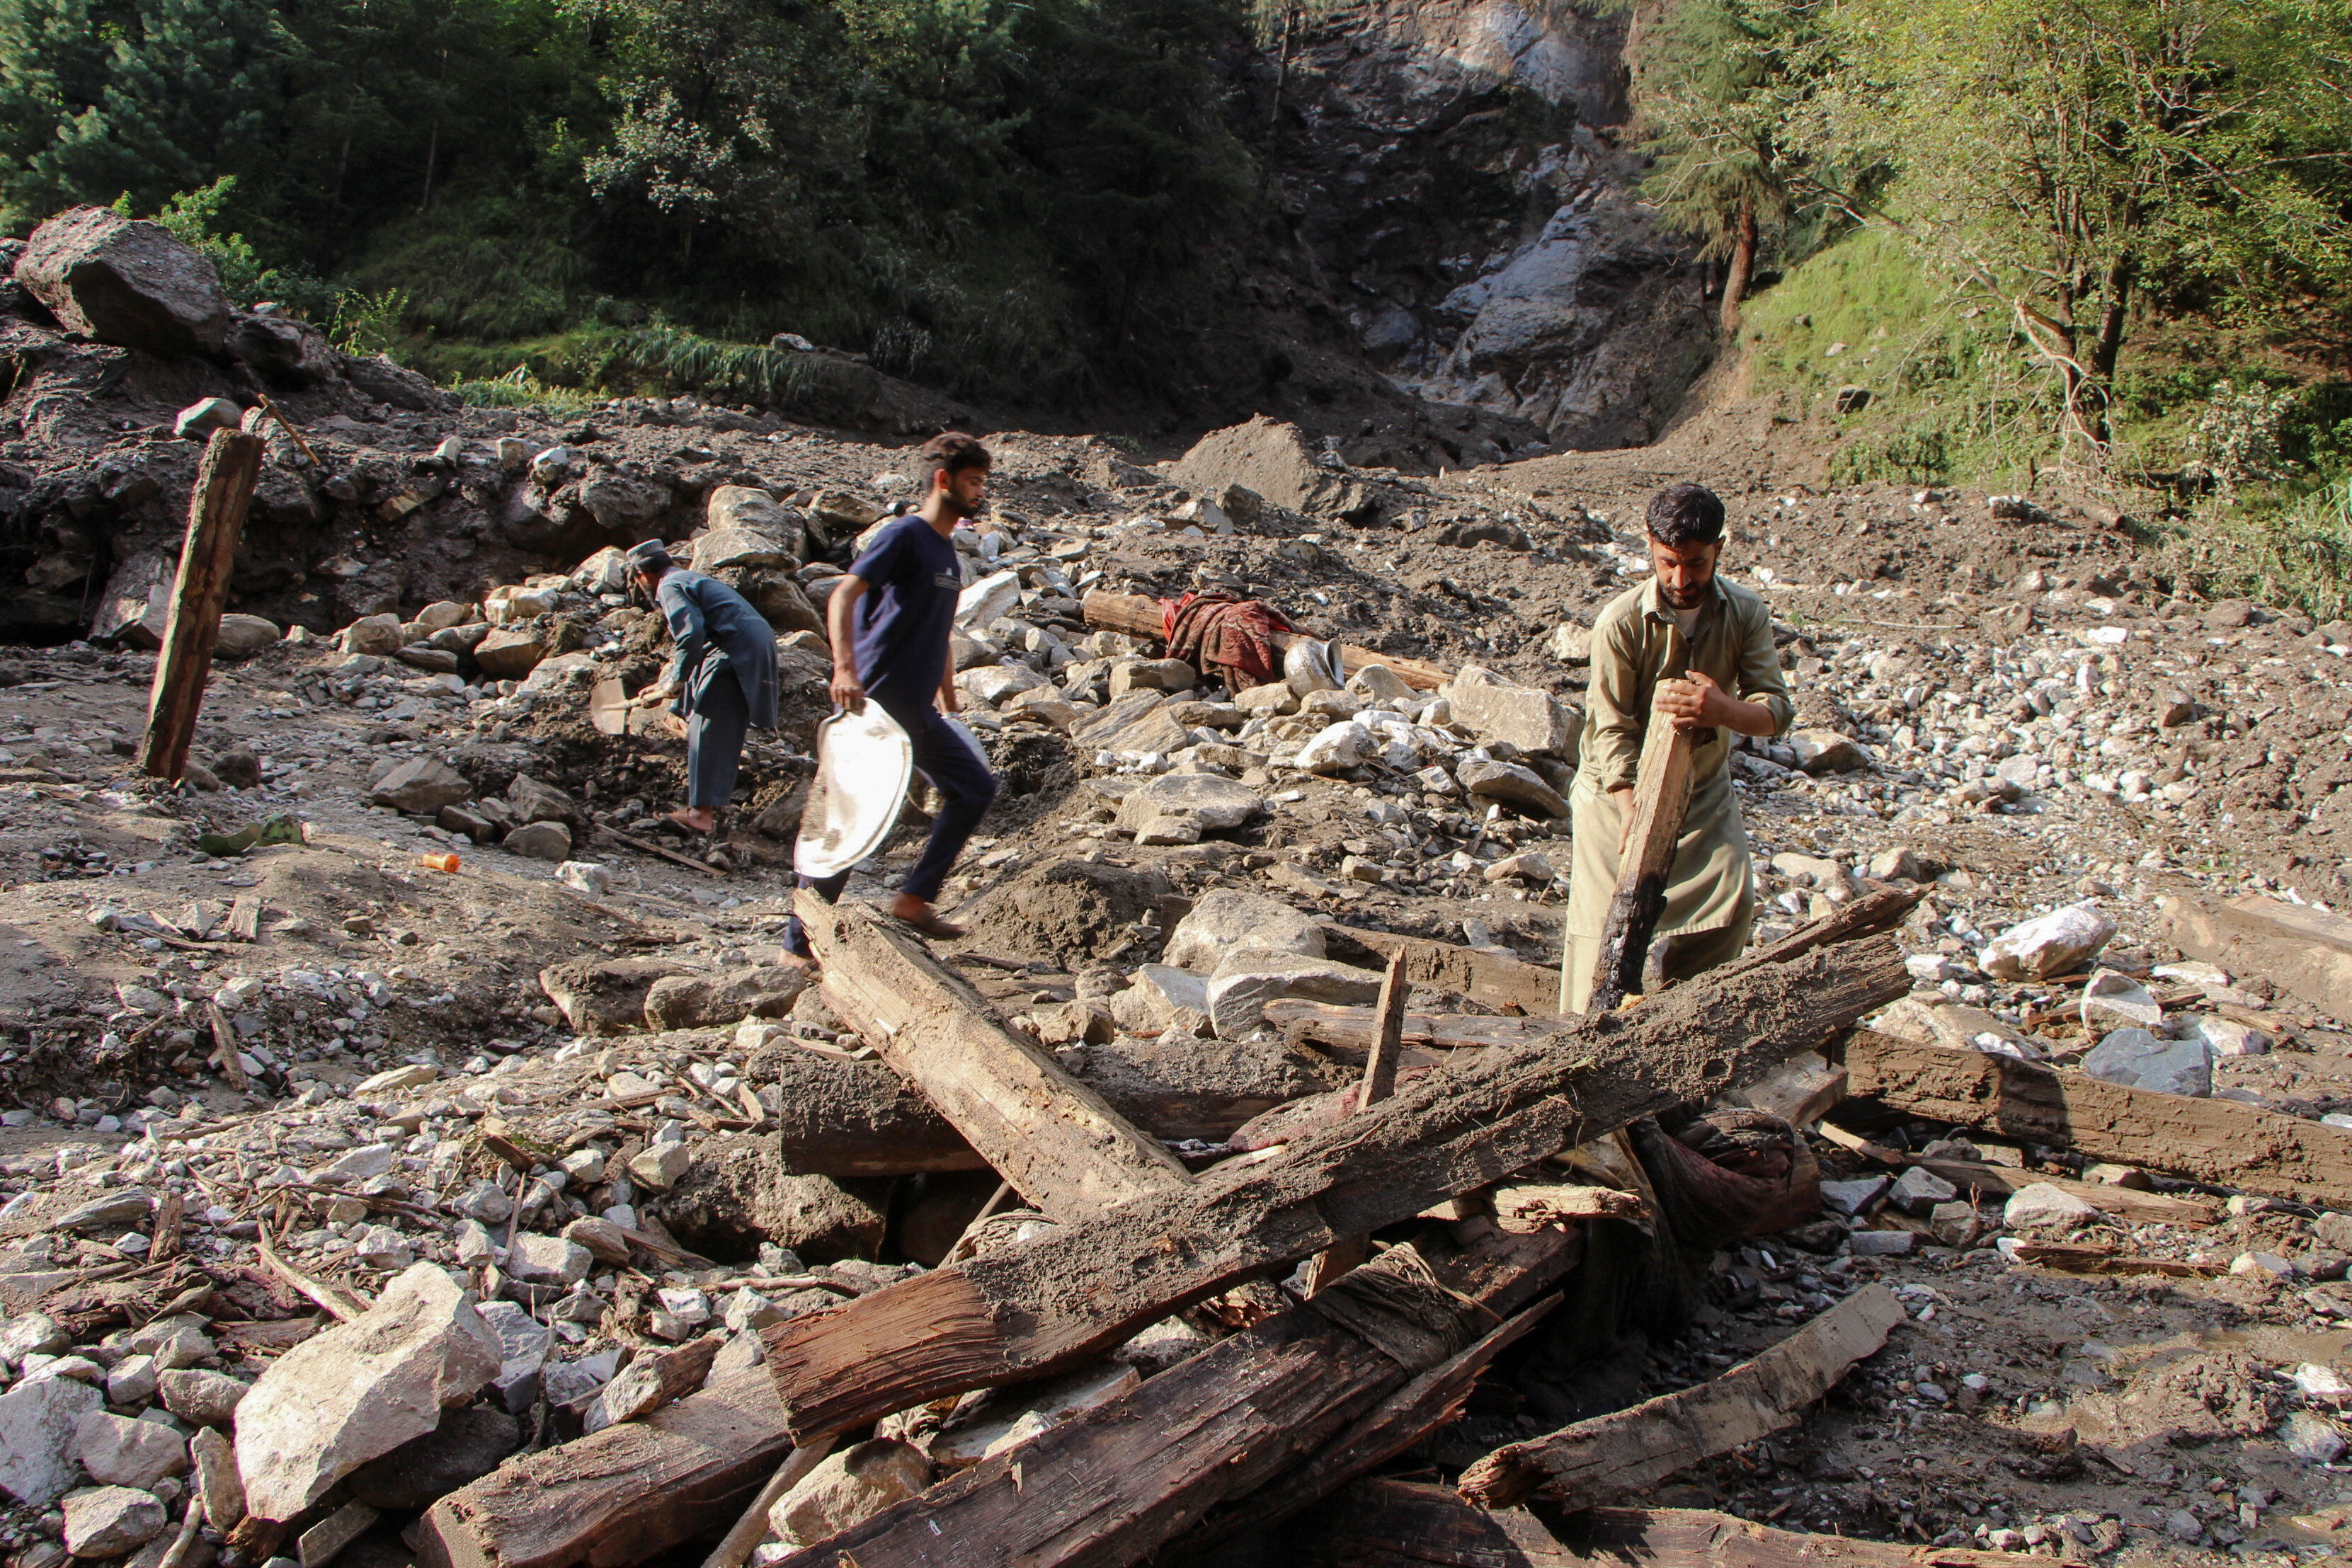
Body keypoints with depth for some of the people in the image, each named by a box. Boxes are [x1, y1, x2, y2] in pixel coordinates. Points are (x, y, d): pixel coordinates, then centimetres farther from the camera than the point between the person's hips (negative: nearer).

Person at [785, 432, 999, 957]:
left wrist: (949, 703, 27)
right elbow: (843, 595, -23)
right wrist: (845, 668, -35)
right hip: (879, 705, -9)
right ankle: (799, 943, 4)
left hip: (919, 714, 9)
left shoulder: (948, 552, 17)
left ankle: (914, 899, 13)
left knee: (975, 786, 10)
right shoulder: (905, 535, -10)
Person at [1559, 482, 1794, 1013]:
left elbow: (1777, 708, -16)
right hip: (1619, 788, -3)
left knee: (1733, 902, -12)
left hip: (1705, 790, 3)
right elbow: (1612, 730, -20)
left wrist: (1724, 710, -40)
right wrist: (1633, 814, -33)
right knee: (1608, 916, -8)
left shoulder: (1747, 614, -11)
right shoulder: (1621, 622, -21)